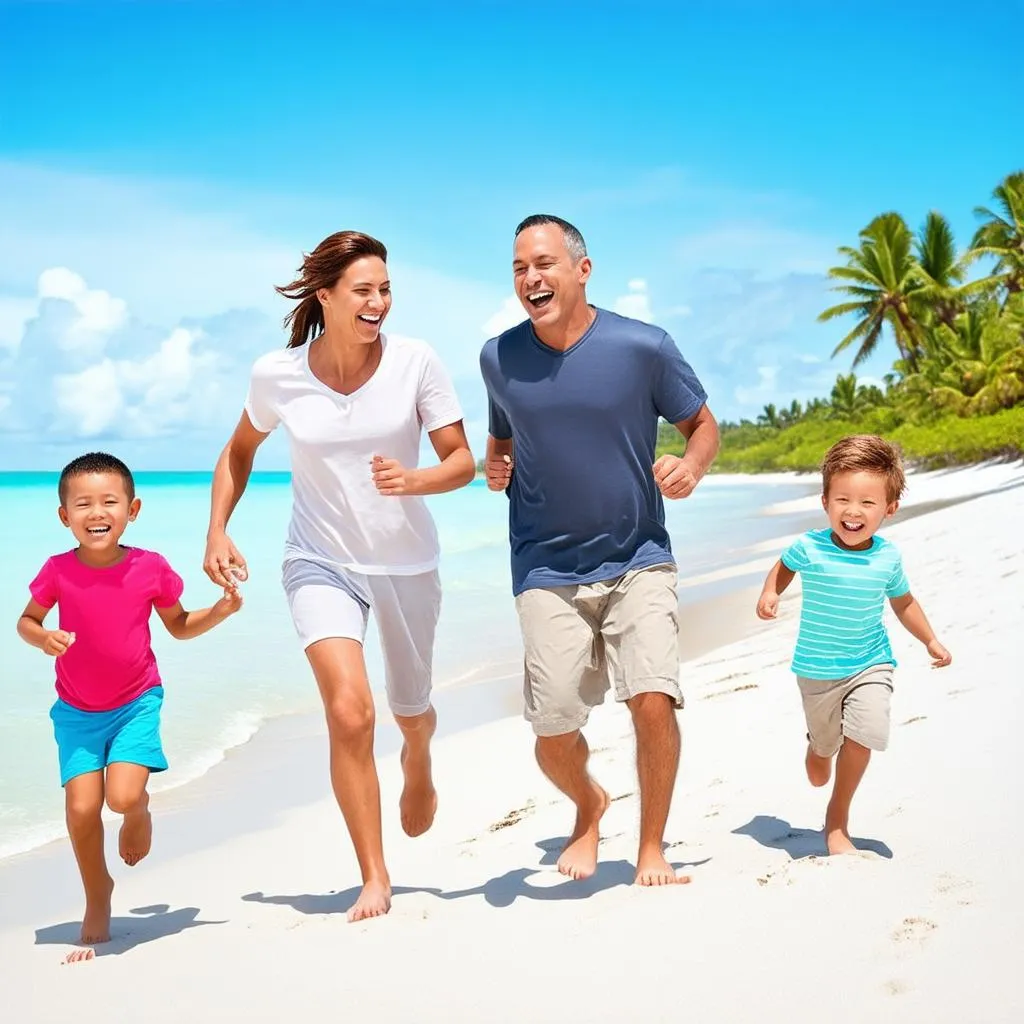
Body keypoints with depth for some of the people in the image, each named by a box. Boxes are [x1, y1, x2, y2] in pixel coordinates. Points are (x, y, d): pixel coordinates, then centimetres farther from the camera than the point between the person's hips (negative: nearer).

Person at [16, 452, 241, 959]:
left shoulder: (151, 568, -11)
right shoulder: (58, 571, -12)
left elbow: (179, 626, 5)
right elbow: (26, 621, 4)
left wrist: (221, 610, -11)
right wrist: (43, 638, -18)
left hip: (136, 702, -1)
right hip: (76, 709, 1)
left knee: (123, 795, -21)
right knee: (82, 807, -6)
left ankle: (140, 812, 20)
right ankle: (97, 902, 20)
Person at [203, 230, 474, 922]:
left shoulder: (415, 362, -14)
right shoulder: (277, 375, -10)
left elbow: (463, 462, -10)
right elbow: (240, 452, 9)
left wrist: (413, 480, -30)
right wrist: (218, 532, 0)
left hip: (407, 560, 1)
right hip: (321, 561, -1)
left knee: (411, 708, 20)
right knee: (350, 712, -19)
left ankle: (419, 764, 59)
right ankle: (374, 880, -4)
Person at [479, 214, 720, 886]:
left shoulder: (644, 347, -8)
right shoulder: (499, 358, 0)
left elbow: (704, 424, 4)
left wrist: (692, 466, -17)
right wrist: (495, 464, -3)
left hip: (638, 560, -2)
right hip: (547, 570, 2)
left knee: (654, 700, -18)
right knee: (553, 735, -1)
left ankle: (652, 848, 8)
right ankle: (589, 806, 35)